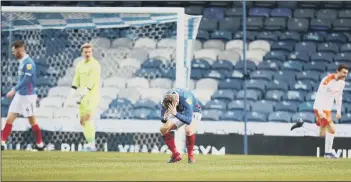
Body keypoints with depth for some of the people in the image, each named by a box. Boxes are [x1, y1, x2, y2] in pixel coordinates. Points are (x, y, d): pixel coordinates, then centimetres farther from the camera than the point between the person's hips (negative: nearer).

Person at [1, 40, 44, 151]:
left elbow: (26, 79, -24)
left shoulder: (28, 62, -17)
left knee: (32, 120, 2)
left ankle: (40, 145, 12)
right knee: (9, 120, 2)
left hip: (27, 96, -9)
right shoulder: (22, 62, 11)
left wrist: (14, 90, -25)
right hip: (19, 95, 9)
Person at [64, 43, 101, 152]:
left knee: (88, 118, -19)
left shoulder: (95, 65, -11)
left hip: (92, 95, -8)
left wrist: (82, 95, -25)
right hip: (83, 97, 8)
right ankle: (90, 143, 17)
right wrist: (70, 97, 7)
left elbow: (91, 83, -19)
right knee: (82, 121, 9)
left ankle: (91, 145, -21)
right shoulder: (80, 65, 12)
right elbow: (75, 83, 14)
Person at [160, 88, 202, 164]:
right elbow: (163, 119, -17)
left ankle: (191, 155, -12)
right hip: (180, 113, 5)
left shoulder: (186, 98, -41)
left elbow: (188, 120, -44)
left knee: (188, 130, -35)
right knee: (163, 129, -13)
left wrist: (176, 114, -57)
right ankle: (176, 155, 0)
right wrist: (164, 119, -42)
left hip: (193, 112, -5)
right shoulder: (166, 99, -25)